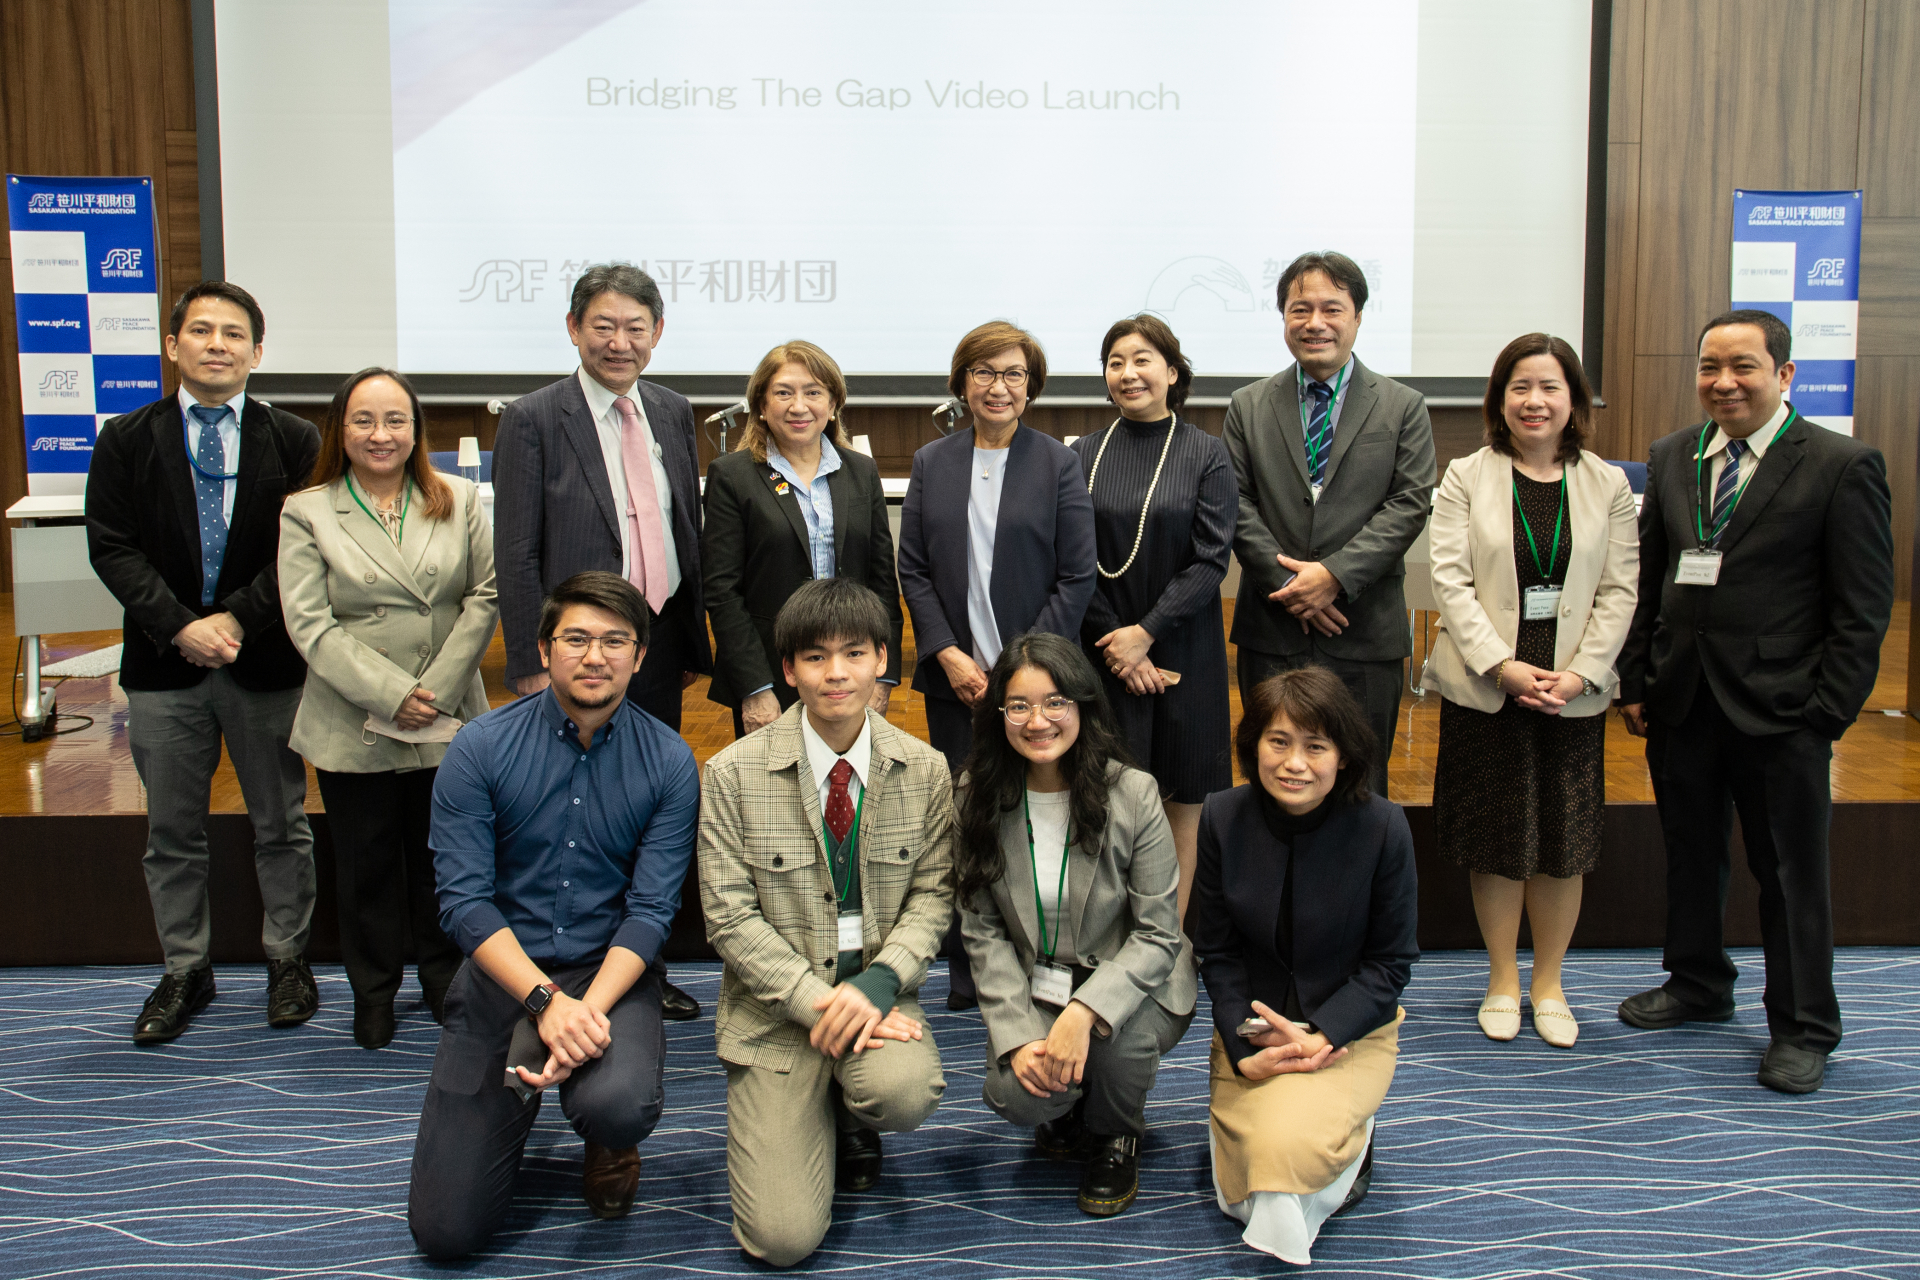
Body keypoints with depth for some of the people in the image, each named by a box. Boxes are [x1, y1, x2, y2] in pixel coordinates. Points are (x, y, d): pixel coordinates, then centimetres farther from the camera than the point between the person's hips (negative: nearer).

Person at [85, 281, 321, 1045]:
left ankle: (287, 959, 26)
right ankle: (185, 971, 26)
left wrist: (238, 617, -15)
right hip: (163, 666, 1)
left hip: (265, 663, -1)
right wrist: (179, 627, -15)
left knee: (280, 825, 10)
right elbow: (111, 548, -3)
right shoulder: (126, 440, 3)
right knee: (172, 832, 11)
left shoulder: (294, 442, -2)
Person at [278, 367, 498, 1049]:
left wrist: (436, 690, -11)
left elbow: (485, 596, -1)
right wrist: (392, 694, -16)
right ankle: (373, 991, 28)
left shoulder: (459, 500, 5)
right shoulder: (307, 513, -1)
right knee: (366, 863, 10)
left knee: (441, 855, 13)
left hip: (447, 723, 2)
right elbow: (310, 626, -8)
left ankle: (444, 978, 32)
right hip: (353, 729, -1)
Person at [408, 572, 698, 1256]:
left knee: (620, 1107, -34)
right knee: (445, 1230, -3)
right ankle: (524, 1088, 29)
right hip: (504, 970, 1)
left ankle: (610, 1144, 8)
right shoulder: (480, 748, -7)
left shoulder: (668, 762, -6)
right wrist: (546, 1002, -22)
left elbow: (651, 911, -9)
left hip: (612, 969, 0)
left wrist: (588, 1011, -24)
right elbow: (463, 899, -10)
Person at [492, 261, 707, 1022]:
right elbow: (516, 557, -9)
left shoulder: (672, 413, 10)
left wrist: (694, 643, 11)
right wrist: (532, 666, -12)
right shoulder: (533, 420, -7)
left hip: (660, 645, 5)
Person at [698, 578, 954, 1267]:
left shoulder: (924, 771, 0)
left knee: (904, 1092, -33)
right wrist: (818, 1001, -17)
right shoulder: (733, 774, -7)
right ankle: (805, 1116, 23)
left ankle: (851, 1115, 7)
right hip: (775, 1008, -2)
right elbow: (730, 916, -8)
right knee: (783, 1238, -13)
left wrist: (876, 984, -17)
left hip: (877, 989, 2)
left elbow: (932, 893, 1)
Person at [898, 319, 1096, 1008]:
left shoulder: (1060, 464, 2)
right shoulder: (931, 462, 11)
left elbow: (1077, 577, -2)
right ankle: (965, 972, 14)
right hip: (953, 674, 2)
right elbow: (913, 569, 8)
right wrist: (948, 654, -5)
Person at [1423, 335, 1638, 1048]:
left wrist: (1581, 673, -11)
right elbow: (1451, 580, -6)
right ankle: (1502, 981, 23)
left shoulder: (1607, 485, 5)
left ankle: (1548, 983, 25)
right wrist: (1503, 666, -16)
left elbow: (1619, 590, 2)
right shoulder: (1466, 478, 0)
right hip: (1484, 689, -1)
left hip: (1573, 692, 1)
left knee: (1563, 843, 8)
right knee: (1495, 841, 7)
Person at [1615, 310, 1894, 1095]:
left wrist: (1828, 711, -11)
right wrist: (1635, 682, 6)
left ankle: (1803, 1029, 23)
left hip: (1779, 709, -4)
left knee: (1792, 871, 7)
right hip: (1681, 703, 5)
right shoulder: (1671, 458, 8)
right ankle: (1698, 984, 37)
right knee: (1689, 853, 17)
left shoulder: (1843, 465, -7)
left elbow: (1863, 608, -7)